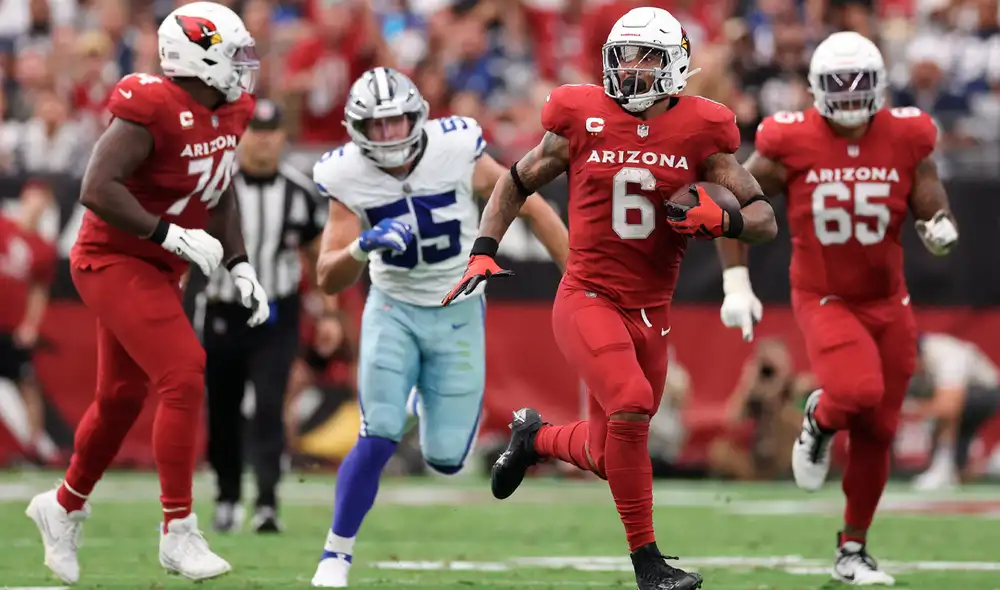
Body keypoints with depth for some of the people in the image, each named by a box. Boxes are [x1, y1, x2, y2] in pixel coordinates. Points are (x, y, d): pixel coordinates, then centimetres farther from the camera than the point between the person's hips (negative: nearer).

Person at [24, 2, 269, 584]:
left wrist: (241, 268, 8)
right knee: (183, 377, -18)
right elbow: (97, 190, -28)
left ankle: (66, 506, 40)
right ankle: (179, 532, -12)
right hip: (114, 261, -9)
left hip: (157, 270, 9)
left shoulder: (227, 112, 3)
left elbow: (220, 194, 16)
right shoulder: (154, 110, -25)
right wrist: (171, 235, -29)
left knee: (123, 396, 19)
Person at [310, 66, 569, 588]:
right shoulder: (348, 179, -16)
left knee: (445, 457, 3)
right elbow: (329, 281, -15)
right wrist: (362, 247, -37)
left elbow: (531, 208, -8)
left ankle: (433, 403, 40)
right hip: (394, 310, 0)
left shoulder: (457, 153, -20)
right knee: (379, 438, -18)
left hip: (459, 315, 0)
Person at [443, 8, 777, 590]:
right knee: (631, 404, -27)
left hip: (651, 312, 3)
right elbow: (517, 182, 12)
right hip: (589, 298, -3)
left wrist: (722, 220, -18)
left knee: (608, 456, 9)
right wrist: (483, 254, 2)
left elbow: (766, 220, 2)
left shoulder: (700, 132, -3)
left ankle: (536, 436, 45)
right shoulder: (583, 120, -5)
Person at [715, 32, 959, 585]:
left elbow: (932, 208, 1)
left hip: (887, 303, 3)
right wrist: (736, 284, -6)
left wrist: (940, 228, -24)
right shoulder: (791, 143, -12)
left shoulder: (906, 140, -7)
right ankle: (819, 421, 8)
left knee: (876, 433, 6)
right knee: (858, 391, -29)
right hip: (824, 300, -3)